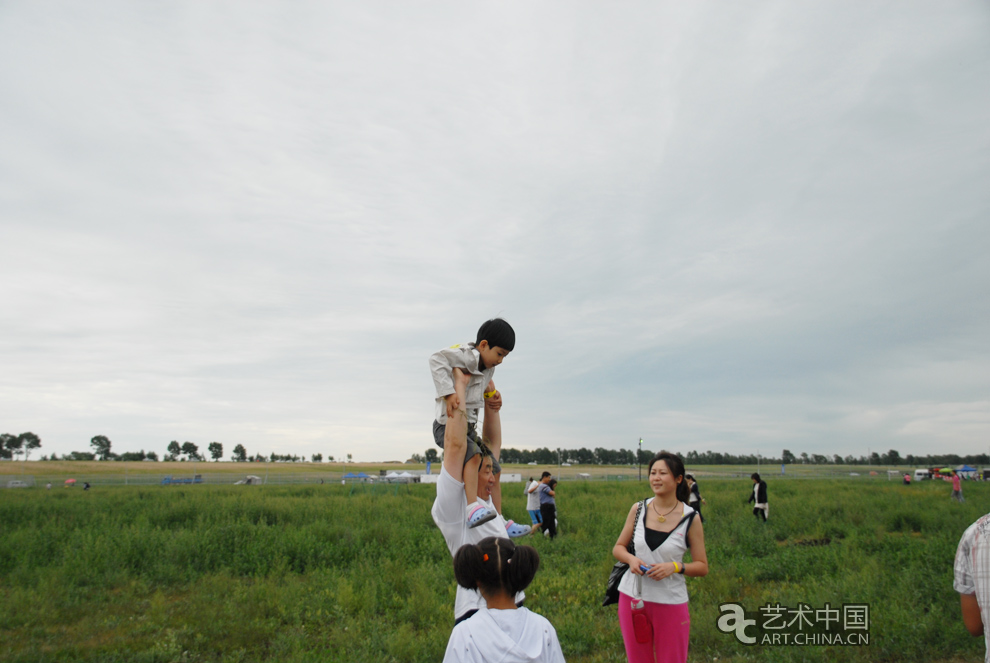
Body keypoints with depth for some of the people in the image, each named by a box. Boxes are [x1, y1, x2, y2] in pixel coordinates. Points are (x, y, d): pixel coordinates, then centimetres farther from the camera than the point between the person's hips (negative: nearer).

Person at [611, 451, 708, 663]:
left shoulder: (691, 519, -7)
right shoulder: (638, 509, 0)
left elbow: (702, 567, -2)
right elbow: (618, 548, 8)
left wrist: (675, 567, -20)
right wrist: (631, 559, -13)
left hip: (670, 602, -2)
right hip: (632, 597, 2)